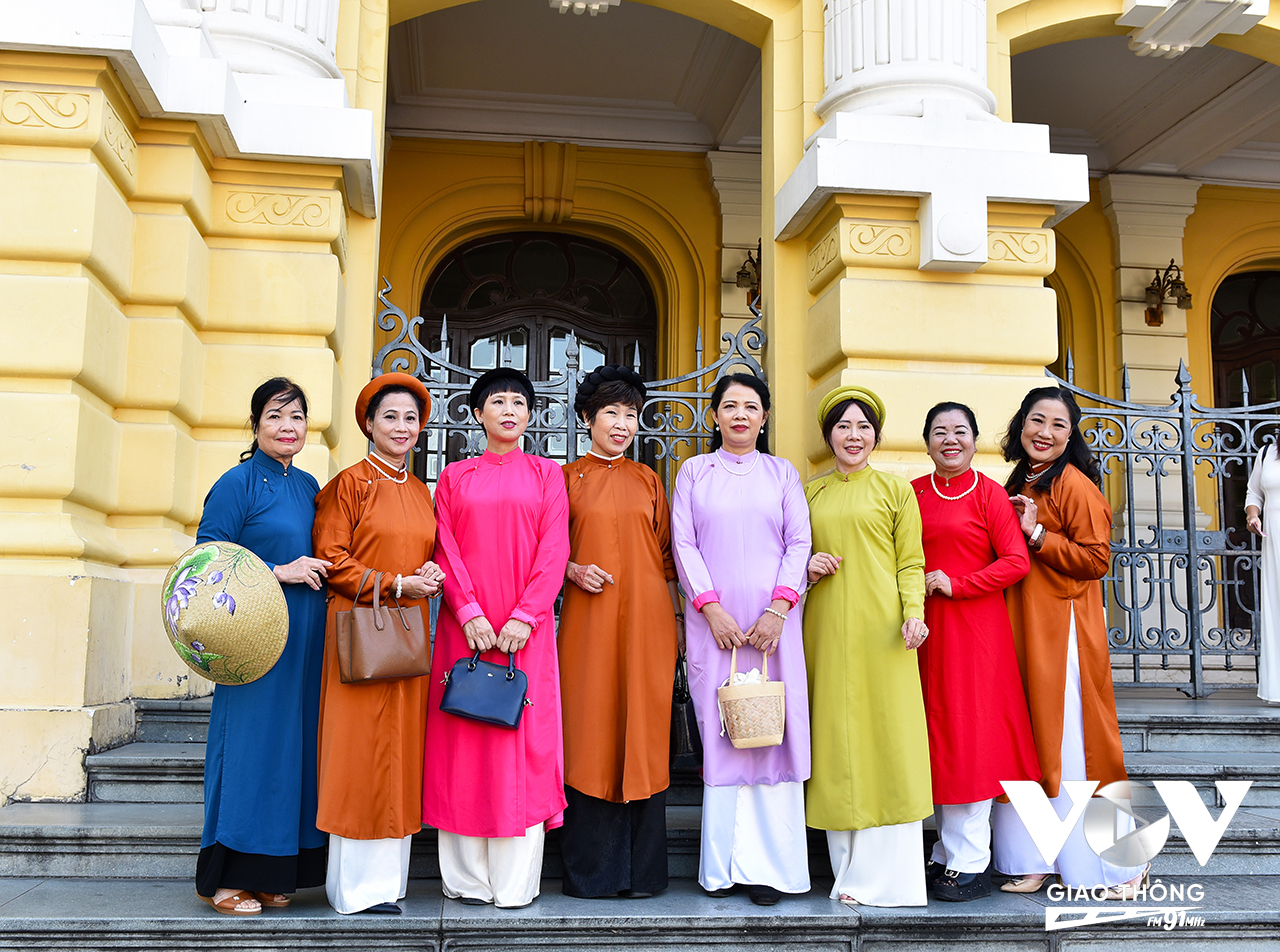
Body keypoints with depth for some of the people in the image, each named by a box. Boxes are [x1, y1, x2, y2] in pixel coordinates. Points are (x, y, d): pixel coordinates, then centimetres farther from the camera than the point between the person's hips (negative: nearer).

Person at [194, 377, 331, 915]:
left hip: (305, 639, 7)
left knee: (293, 744, 8)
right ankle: (225, 878, 8)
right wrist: (278, 573, -15)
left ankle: (270, 872, 18)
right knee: (250, 742, -4)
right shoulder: (238, 482, -5)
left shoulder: (307, 485, 16)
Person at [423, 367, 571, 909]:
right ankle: (468, 878, 10)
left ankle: (515, 882, 5)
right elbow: (446, 549, 3)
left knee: (523, 740, -2)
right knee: (463, 742, 1)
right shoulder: (454, 477, 13)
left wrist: (524, 616, -12)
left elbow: (554, 549, 0)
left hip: (526, 629, -1)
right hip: (464, 627, 1)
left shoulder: (546, 474, 10)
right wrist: (470, 613, -11)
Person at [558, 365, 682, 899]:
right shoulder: (567, 478, 7)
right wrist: (574, 571, -10)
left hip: (646, 619, 2)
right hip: (589, 620, -2)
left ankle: (642, 870, 11)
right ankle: (591, 870, 8)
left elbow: (666, 555, 14)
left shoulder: (647, 480, 13)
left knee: (644, 734, 1)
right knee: (589, 733, -2)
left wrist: (676, 619, 9)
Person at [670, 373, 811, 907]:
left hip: (772, 620, 1)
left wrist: (778, 608, -8)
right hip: (714, 620, 0)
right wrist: (712, 607, -8)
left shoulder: (782, 473, 13)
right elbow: (683, 543, 4)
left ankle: (766, 864, 2)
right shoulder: (694, 471, 12)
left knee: (773, 733, -3)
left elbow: (799, 542, 5)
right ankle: (722, 864, 5)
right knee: (720, 733, -2)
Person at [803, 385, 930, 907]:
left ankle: (889, 873, 4)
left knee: (888, 737, -5)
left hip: (880, 628, -3)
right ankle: (850, 871, 10)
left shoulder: (896, 489, 7)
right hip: (827, 629, 3)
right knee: (836, 738, 2)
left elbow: (911, 562, 2)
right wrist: (809, 570, -1)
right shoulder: (811, 493, 16)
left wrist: (914, 613, -13)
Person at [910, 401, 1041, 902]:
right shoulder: (912, 492, 12)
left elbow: (1016, 561, -8)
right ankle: (948, 854, 17)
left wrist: (954, 584, -12)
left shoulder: (989, 493, -2)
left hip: (975, 628, -4)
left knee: (969, 734, -3)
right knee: (936, 734, 7)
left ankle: (969, 865, 5)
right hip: (926, 629, 5)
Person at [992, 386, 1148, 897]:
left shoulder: (1075, 485, -8)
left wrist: (1036, 533, -17)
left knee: (1067, 743, -4)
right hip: (1018, 628, 7)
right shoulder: (1016, 485, 15)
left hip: (1062, 631, -7)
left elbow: (1096, 559, -14)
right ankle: (1034, 858, 16)